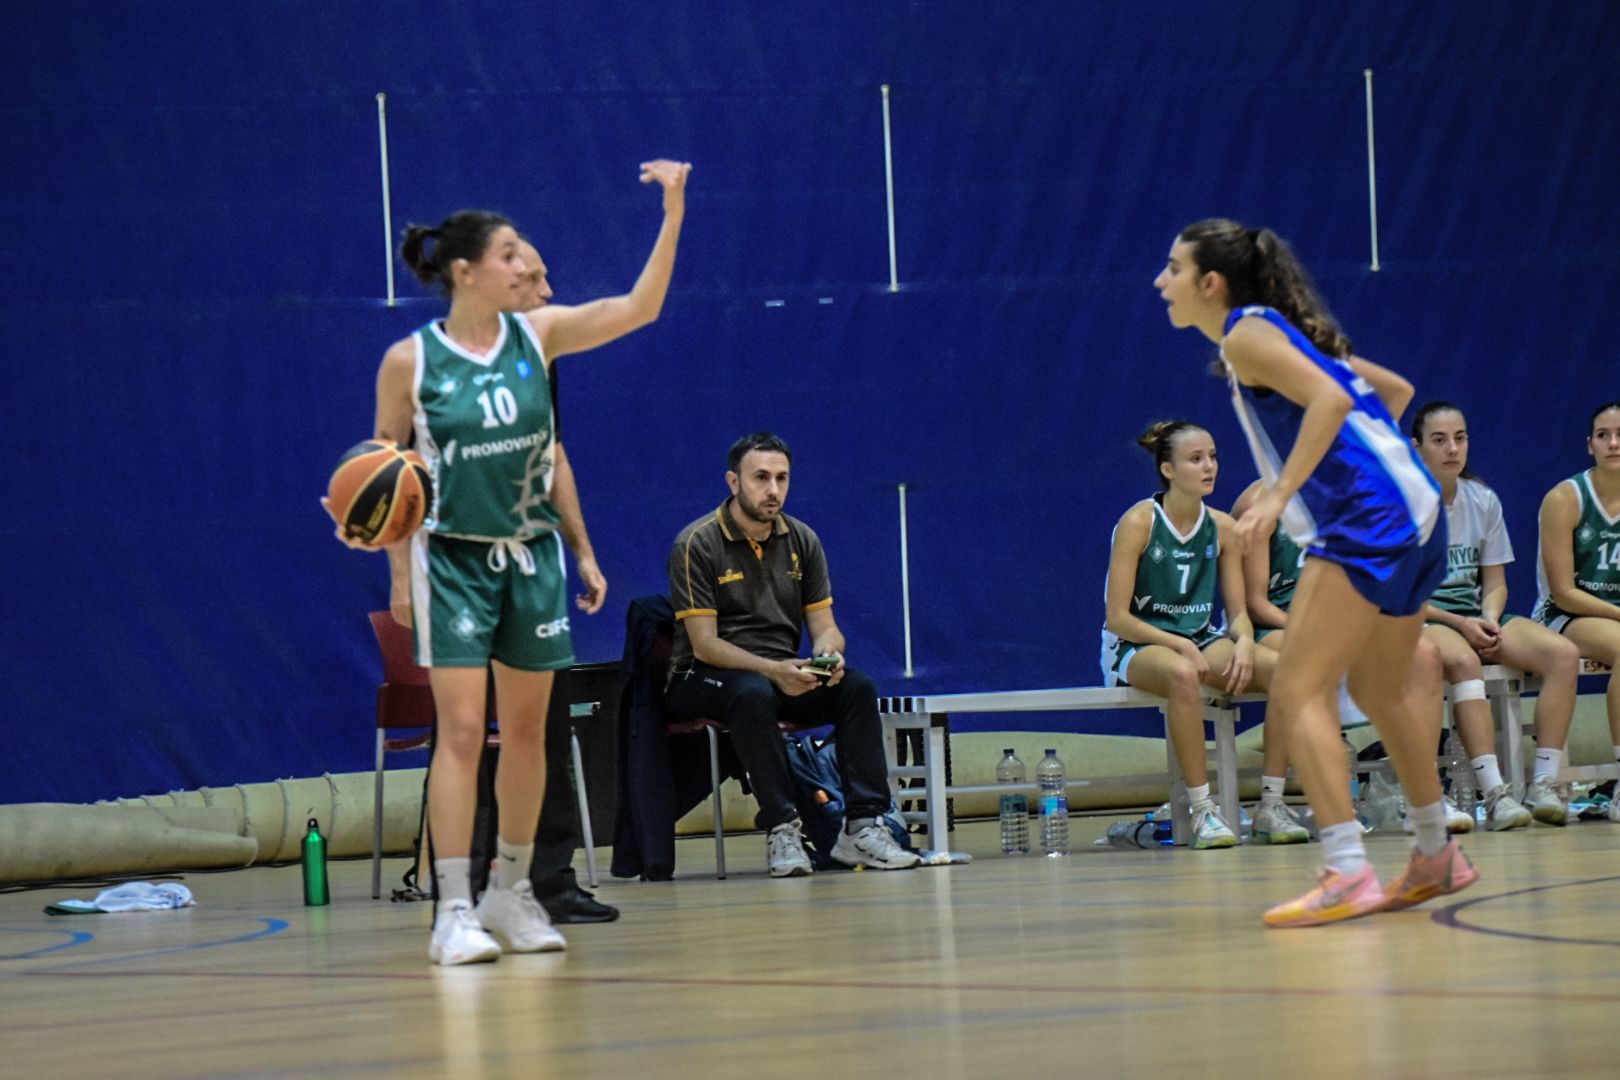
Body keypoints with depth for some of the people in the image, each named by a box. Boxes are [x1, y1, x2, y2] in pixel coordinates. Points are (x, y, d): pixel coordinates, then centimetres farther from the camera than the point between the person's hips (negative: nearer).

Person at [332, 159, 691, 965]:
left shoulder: (537, 336, 1)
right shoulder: (410, 361, -8)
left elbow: (637, 309, -5)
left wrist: (672, 217, -15)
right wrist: (400, 574, -3)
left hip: (531, 553, 4)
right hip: (454, 559, -4)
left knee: (526, 729, 8)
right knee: (462, 729, -11)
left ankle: (511, 893, 21)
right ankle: (453, 912, -9)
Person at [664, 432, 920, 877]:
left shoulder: (802, 540, 6)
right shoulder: (697, 544, -11)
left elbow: (824, 626, 6)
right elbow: (704, 643, -16)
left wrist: (828, 655, -19)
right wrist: (771, 670, -30)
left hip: (785, 673, 5)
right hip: (703, 678, -5)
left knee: (858, 687, -22)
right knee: (753, 693, -39)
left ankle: (862, 826, -24)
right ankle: (781, 830, -35)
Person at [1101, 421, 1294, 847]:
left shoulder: (1222, 528, 4)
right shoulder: (1139, 522, -11)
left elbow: (1239, 612, 7)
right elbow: (1118, 617, -13)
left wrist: (1244, 641, -17)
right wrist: (1180, 645, -24)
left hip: (1201, 641, 5)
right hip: (1135, 647, -5)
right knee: (1182, 675, -41)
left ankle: (1272, 804, -16)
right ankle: (1202, 811, -32)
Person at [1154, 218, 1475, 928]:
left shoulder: (1247, 335, -6)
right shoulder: (1281, 330, 21)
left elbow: (1330, 400, -22)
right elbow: (1395, 391, 27)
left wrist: (1280, 495, -25)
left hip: (1365, 522, -10)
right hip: (1412, 512, 10)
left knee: (1298, 694, -12)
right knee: (1379, 688, 25)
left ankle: (1347, 874, -21)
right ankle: (1436, 856, 37)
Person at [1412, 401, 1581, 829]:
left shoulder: (1483, 500, 10)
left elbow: (1495, 583, 12)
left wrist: (1489, 622, -10)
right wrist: (1460, 625, -17)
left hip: (1476, 619, 6)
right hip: (1419, 621, -6)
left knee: (1564, 653, -20)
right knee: (1462, 659, -40)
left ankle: (1544, 786, -25)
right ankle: (1494, 795, -47)